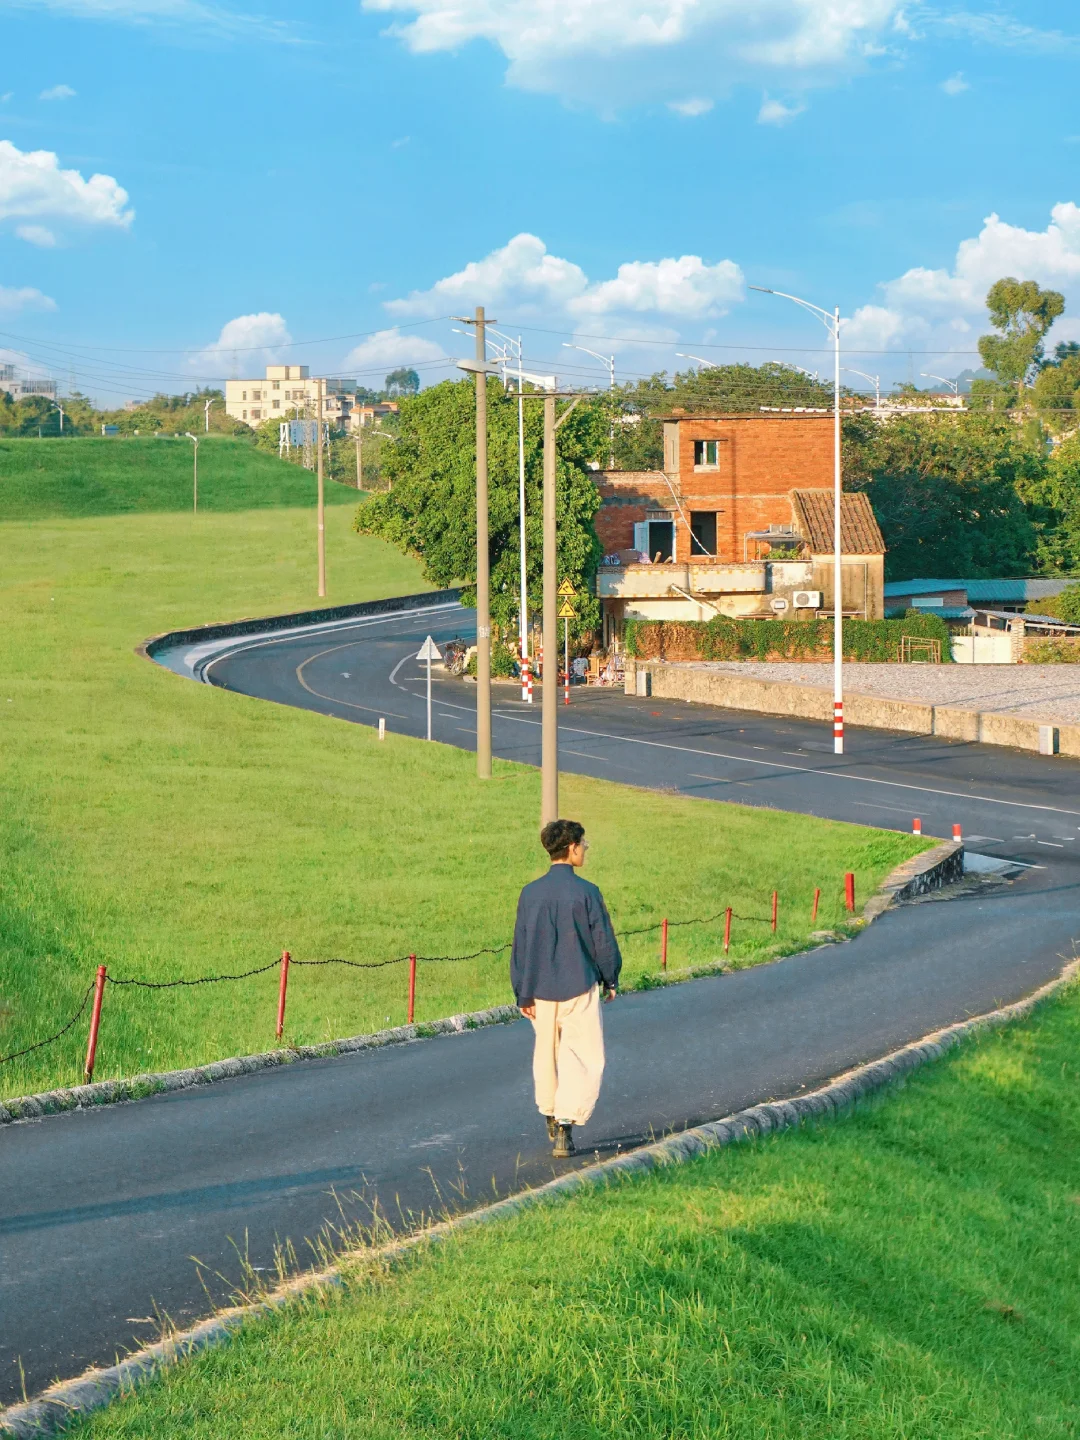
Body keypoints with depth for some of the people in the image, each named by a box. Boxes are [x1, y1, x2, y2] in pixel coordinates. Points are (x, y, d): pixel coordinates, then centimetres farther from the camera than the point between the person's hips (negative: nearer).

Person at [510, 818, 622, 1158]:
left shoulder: (531, 893, -1)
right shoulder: (586, 892, -12)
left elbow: (520, 946, 2)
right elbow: (603, 941, -5)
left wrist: (523, 995, 10)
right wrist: (611, 979, 11)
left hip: (541, 990, 4)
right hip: (579, 989, -4)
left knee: (547, 1054, 20)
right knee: (584, 1059, 1)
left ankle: (551, 1116, 33)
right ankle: (565, 1125, -11)